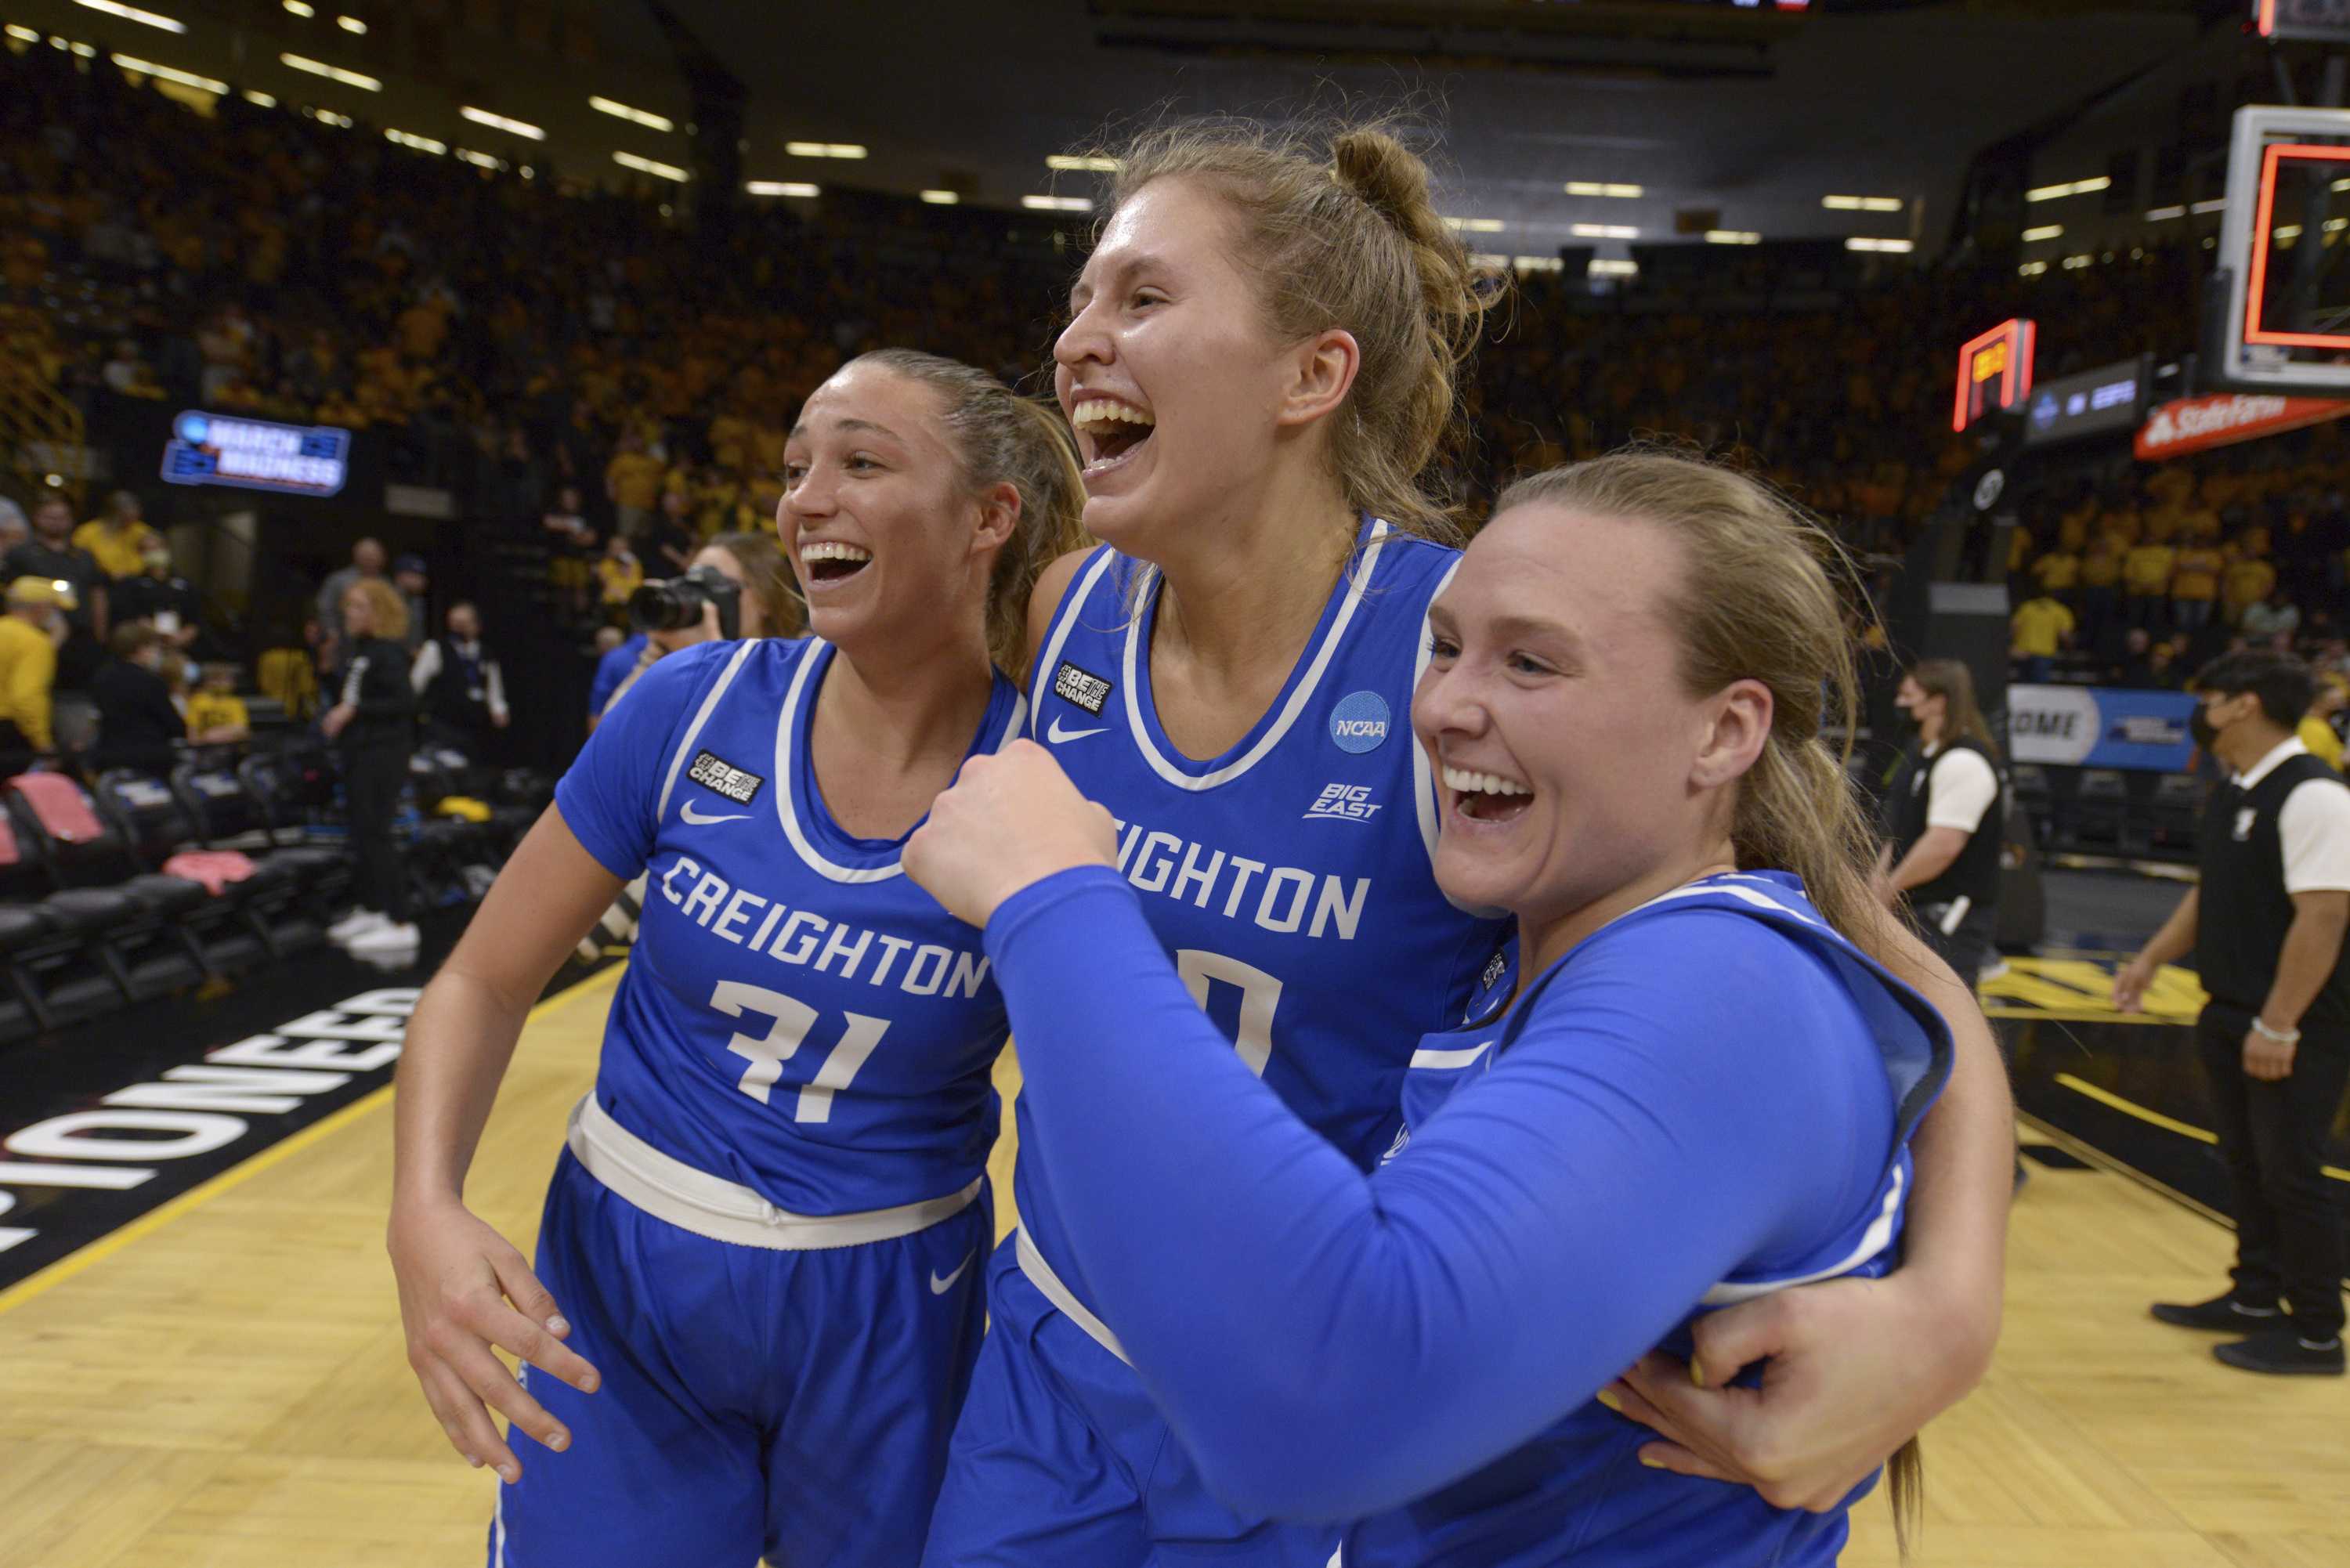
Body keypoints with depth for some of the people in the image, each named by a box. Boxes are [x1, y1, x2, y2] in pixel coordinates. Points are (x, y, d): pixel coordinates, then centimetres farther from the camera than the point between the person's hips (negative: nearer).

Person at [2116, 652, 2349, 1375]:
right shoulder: (2233, 794, 9)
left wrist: (2278, 1026, -24)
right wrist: (2151, 960, 16)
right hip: (2231, 1015, 9)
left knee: (2290, 1172, 1)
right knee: (2245, 1162, 17)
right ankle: (2255, 1299, 32)